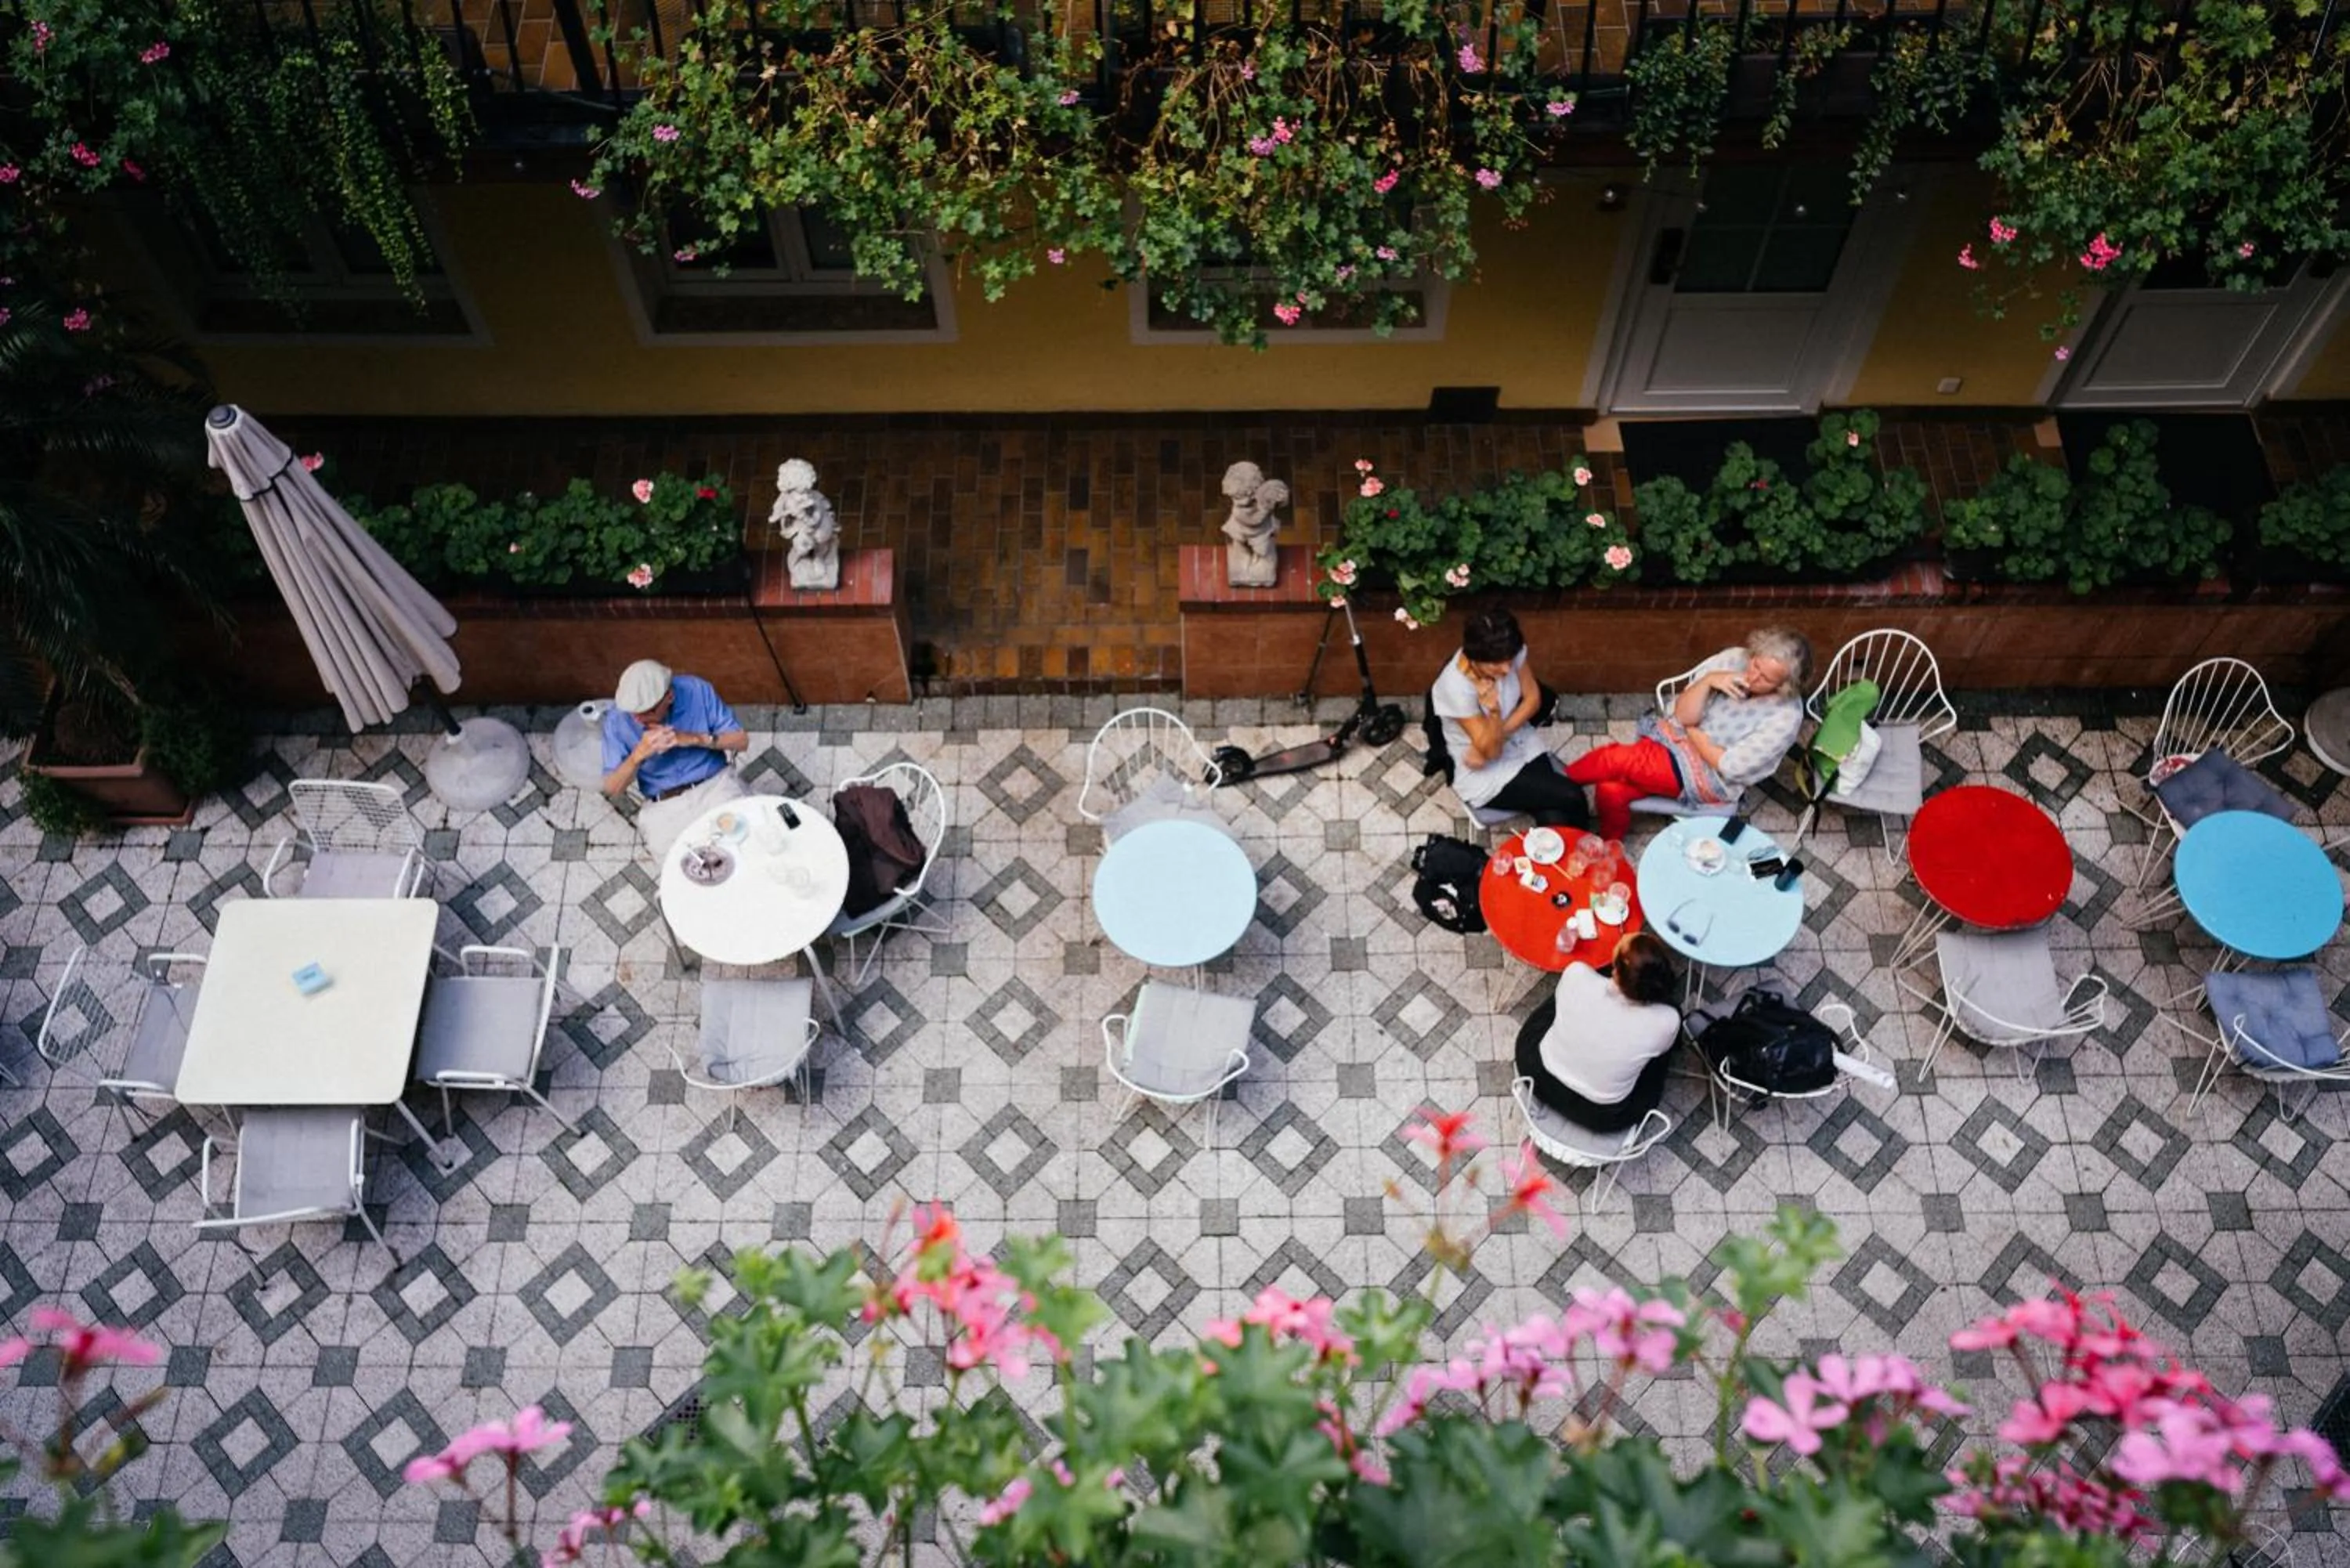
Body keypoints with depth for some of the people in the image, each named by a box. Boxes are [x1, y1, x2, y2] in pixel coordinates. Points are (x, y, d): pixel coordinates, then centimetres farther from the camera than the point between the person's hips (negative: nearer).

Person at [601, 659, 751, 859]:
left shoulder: (697, 691, -8)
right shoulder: (617, 719, -8)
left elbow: (741, 740, -2)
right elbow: (612, 790, -5)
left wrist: (695, 739, -17)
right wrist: (638, 755, -22)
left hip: (715, 785, 0)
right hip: (664, 806, 0)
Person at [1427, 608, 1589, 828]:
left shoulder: (1510, 654, -15)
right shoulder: (1456, 687, -31)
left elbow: (1533, 699, -1)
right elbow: (1491, 751, -22)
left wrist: (1499, 734, -16)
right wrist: (1493, 710, -43)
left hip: (1523, 746, 5)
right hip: (1485, 776, -5)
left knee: (1556, 821, -16)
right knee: (1571, 798, -15)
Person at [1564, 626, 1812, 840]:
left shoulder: (1786, 716, -18)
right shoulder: (1733, 659, -6)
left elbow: (1728, 766, -16)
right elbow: (1683, 715, -6)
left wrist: (1691, 732, -7)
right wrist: (1708, 681, -23)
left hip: (1709, 777, -5)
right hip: (1673, 738, 5)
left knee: (1615, 758, -22)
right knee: (1610, 790, -20)